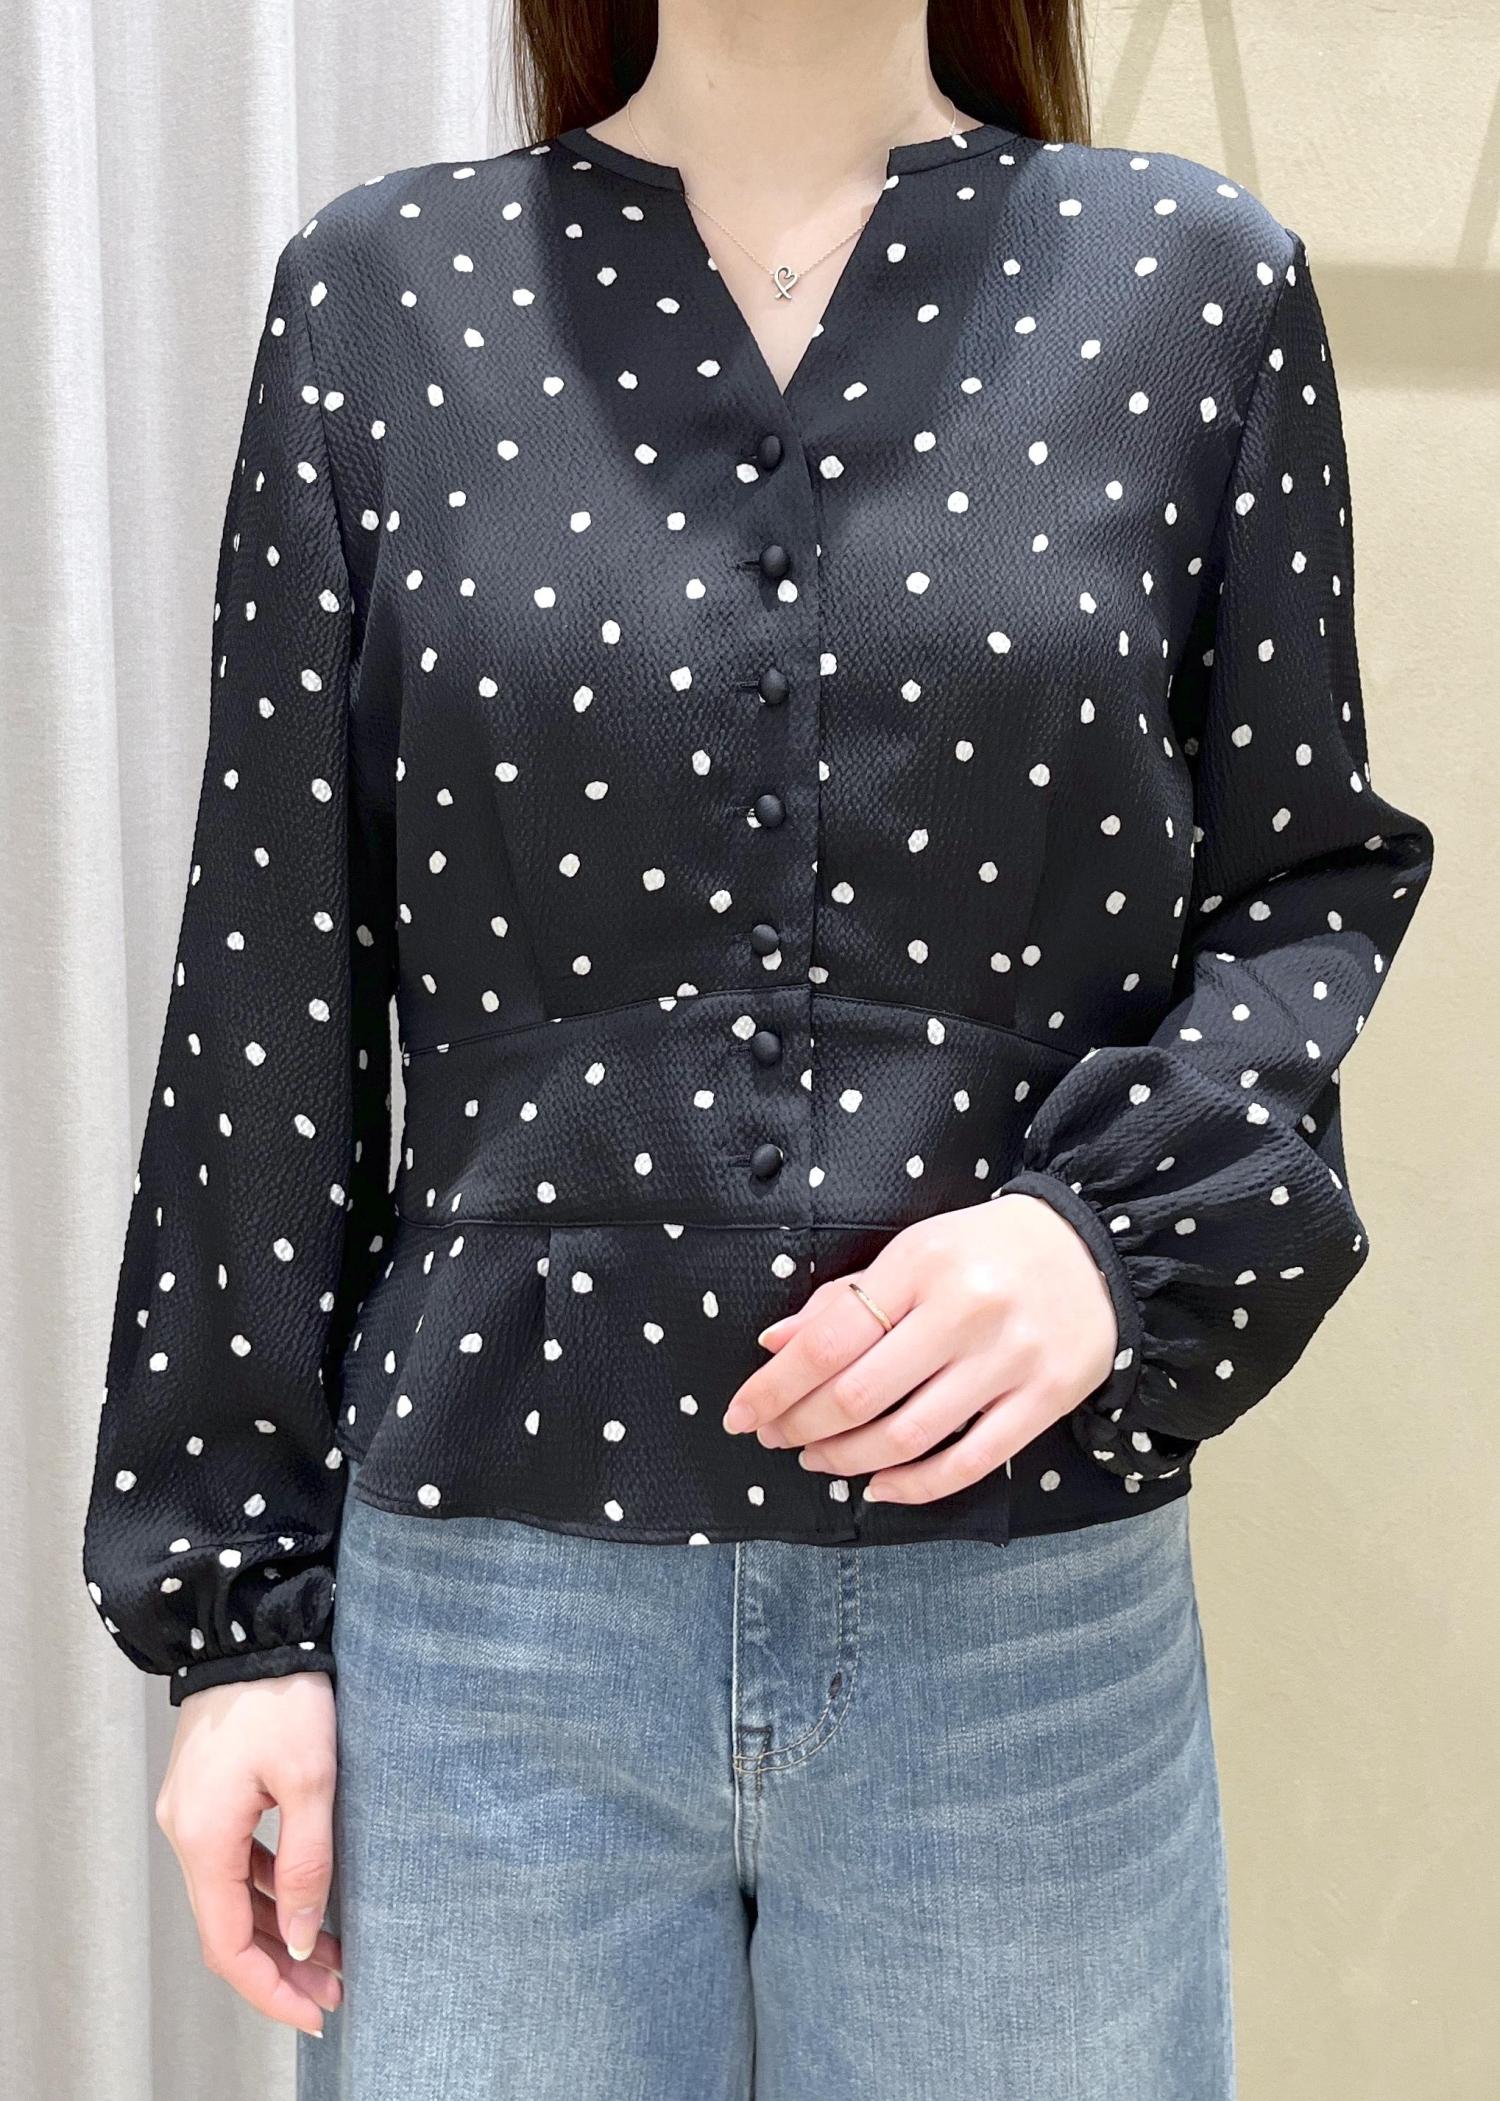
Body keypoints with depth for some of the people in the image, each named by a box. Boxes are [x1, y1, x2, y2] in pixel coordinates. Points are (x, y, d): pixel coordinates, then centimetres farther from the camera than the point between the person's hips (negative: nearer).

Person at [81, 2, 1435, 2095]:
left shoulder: (1196, 280, 4)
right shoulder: (382, 293, 3)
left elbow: (1305, 885, 6)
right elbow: (275, 999, 3)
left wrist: (1114, 1228, -14)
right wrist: (234, 1601, 4)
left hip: (1035, 1629, 1)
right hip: (486, 1623, 0)